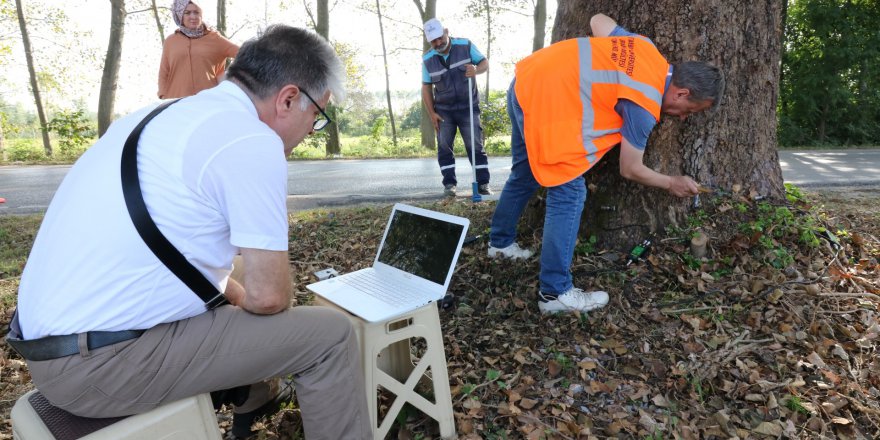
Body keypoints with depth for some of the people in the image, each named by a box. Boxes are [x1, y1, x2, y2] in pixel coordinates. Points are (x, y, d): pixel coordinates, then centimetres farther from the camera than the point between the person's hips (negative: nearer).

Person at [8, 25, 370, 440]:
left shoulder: (162, 115, 11)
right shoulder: (252, 140, -17)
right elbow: (268, 298, -16)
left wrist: (233, 293, 18)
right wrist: (242, 297, 5)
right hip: (104, 362, -9)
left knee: (236, 299, 29)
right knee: (331, 334, -5)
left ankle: (254, 399, 47)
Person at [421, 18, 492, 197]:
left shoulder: (465, 45, -6)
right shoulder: (427, 60, -2)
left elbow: (485, 62, -1)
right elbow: (426, 88, 3)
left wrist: (476, 70, -25)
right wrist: (431, 113, -4)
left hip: (468, 107, -1)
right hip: (443, 110, 2)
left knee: (475, 145, -3)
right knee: (444, 147, -1)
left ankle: (483, 183, 2)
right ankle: (449, 183, 6)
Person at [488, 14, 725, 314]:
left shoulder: (646, 49, 9)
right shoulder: (645, 105, -12)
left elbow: (598, 20, 24)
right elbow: (630, 170, -1)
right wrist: (671, 183, 16)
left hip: (528, 80, 10)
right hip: (544, 98, -10)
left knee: (524, 174, 23)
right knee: (568, 194, -8)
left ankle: (500, 242, 41)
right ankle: (555, 292, -4)